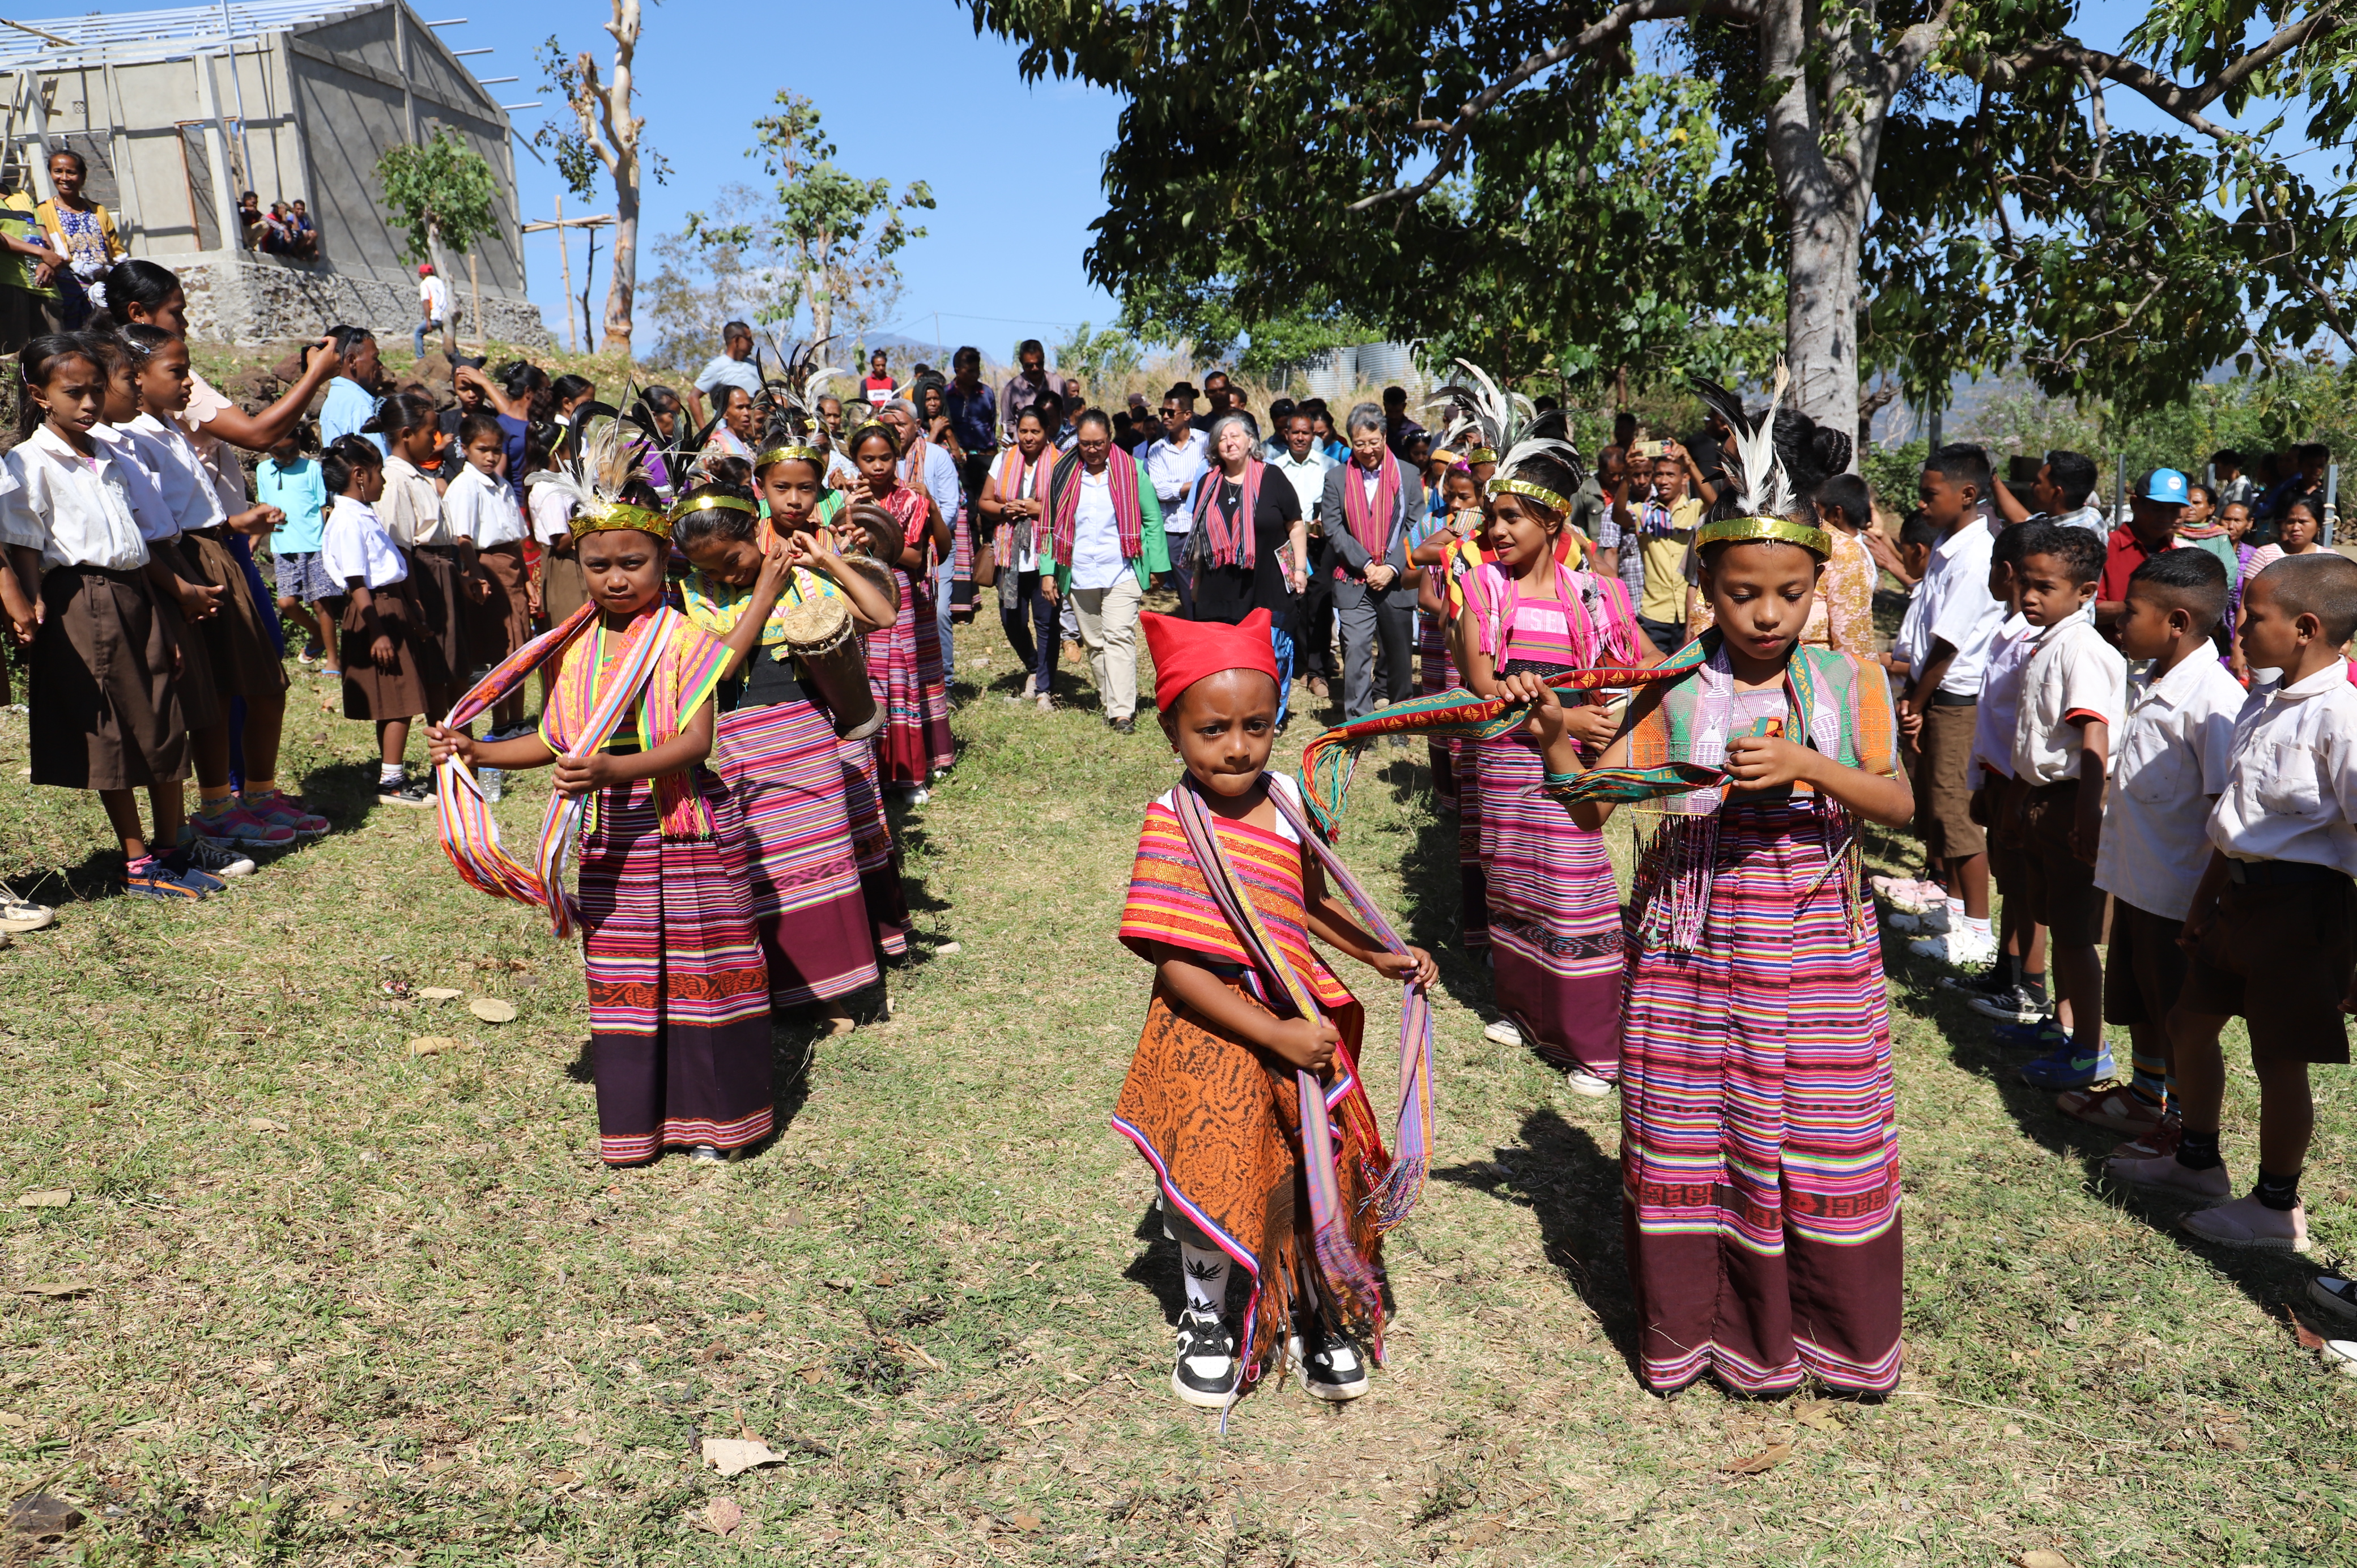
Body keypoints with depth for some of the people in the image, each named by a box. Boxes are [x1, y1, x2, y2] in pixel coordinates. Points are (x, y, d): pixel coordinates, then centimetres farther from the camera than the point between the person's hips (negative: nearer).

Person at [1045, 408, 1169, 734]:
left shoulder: (1131, 471, 1)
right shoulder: (1064, 472, 7)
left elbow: (1152, 520, 4)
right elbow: (1053, 525, 11)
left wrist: (1156, 567, -1)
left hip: (1123, 573, -3)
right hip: (1079, 576, 3)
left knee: (1119, 638, -13)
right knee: (1094, 643, 9)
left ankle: (1123, 712, -15)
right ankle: (1111, 703, 21)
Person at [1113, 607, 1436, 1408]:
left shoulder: (1287, 800, -4)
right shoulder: (1172, 825, -19)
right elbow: (1174, 966, -20)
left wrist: (1379, 955, 7)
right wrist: (1274, 1035, -22)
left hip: (1301, 1018, 5)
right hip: (1212, 1034, -4)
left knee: (1320, 1170, 14)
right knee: (1216, 1180, 10)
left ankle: (1320, 1317, 39)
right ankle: (1211, 1319, 38)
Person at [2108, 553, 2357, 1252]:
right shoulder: (2262, 700, 7)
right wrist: (2207, 896, 21)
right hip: (2242, 893, 9)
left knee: (2279, 1058, 5)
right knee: (2190, 1022, 20)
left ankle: (2277, 1209, 24)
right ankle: (2197, 1161, 41)